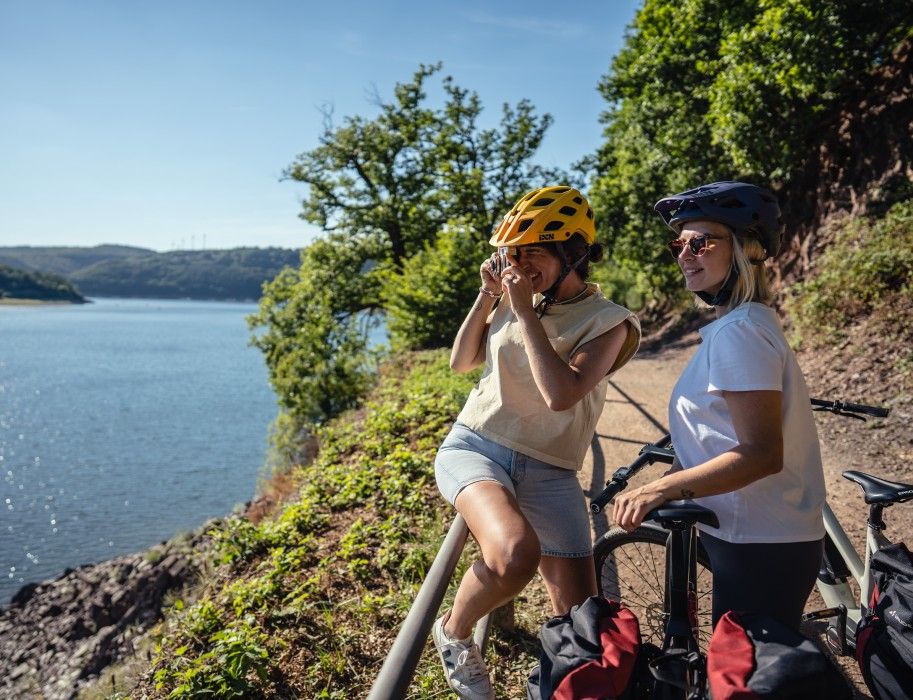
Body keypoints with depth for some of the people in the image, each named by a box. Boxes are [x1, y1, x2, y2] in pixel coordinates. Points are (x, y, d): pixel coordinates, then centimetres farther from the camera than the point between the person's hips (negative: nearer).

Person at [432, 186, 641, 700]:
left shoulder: (609, 321, -6)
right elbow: (461, 362, 10)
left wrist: (525, 312, -18)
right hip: (474, 447, 0)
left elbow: (561, 394, -22)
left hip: (549, 473, 0)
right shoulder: (517, 299, 6)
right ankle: (455, 632, -1)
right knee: (516, 555, -31)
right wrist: (488, 295, 0)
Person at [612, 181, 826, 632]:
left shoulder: (738, 332, -20)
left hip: (760, 548, -10)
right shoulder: (743, 323, 11)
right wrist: (667, 480, 15)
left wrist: (660, 490, -28)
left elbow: (761, 453, -26)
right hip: (771, 537, 10)